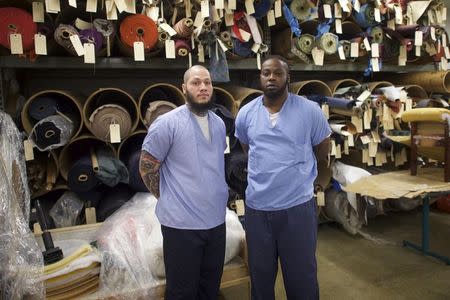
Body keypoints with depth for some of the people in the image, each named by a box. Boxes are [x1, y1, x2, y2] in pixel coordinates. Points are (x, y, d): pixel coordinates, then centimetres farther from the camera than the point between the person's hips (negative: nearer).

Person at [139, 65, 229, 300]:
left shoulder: (219, 124, 8)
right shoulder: (167, 123, -13)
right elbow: (147, 168, -9)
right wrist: (169, 199, -4)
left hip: (216, 221, 6)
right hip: (182, 224, -6)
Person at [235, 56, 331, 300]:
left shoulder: (310, 111, -8)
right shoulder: (245, 114, 0)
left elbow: (322, 152, 7)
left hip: (298, 206, -2)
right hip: (256, 208, 3)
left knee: (302, 275, 15)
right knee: (260, 275, 20)